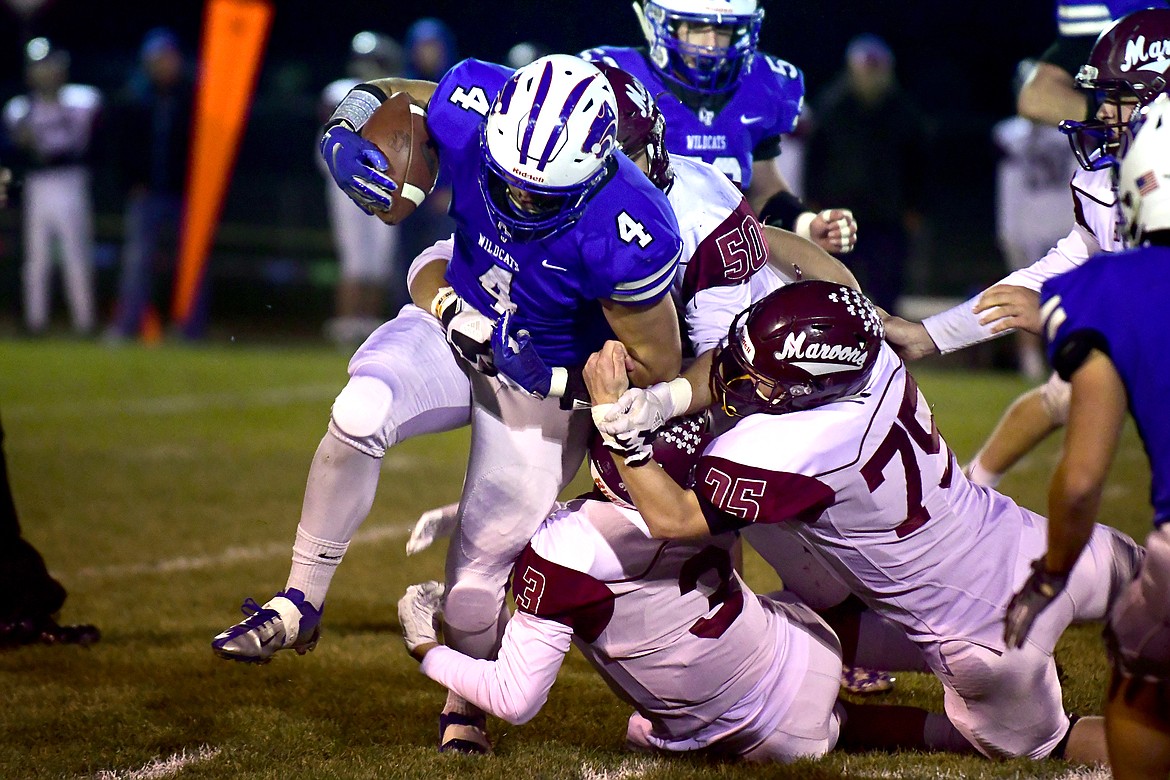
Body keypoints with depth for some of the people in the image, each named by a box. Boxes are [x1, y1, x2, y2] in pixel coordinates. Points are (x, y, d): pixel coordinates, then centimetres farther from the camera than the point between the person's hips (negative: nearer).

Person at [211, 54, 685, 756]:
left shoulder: (623, 236, -36)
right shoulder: (475, 111, -25)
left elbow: (657, 368, -20)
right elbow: (388, 95, -1)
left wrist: (553, 376, -23)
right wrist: (349, 128, -19)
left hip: (545, 382, -3)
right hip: (455, 325, 3)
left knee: (478, 580, 3)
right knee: (359, 416, -28)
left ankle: (467, 700, 35)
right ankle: (302, 604, -10)